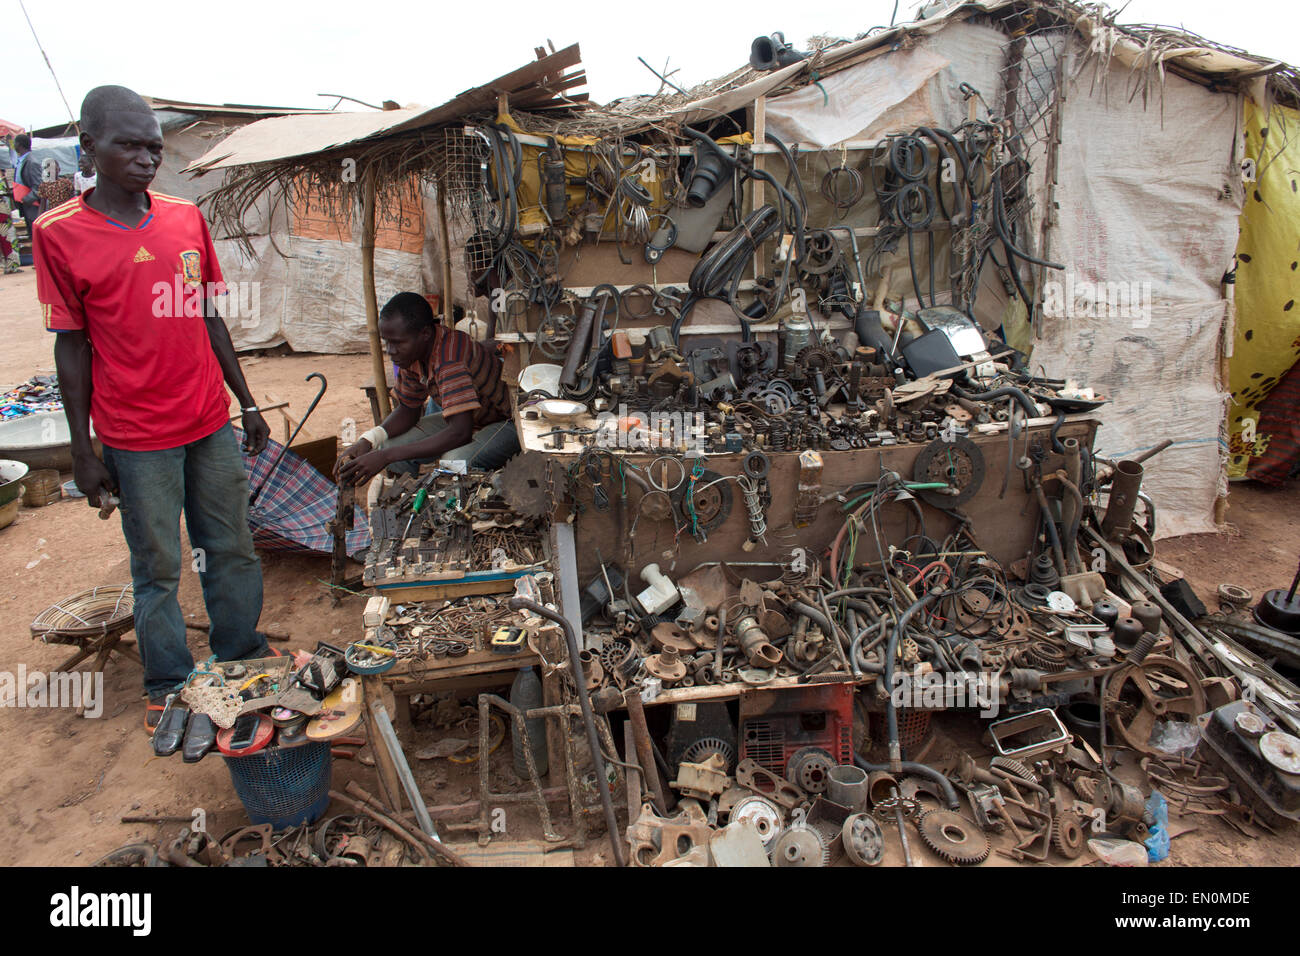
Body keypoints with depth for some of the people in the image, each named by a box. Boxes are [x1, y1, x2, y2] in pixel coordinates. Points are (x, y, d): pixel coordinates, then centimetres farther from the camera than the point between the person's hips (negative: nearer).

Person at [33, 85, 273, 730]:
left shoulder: (186, 218, 4)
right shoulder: (59, 233, -7)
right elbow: (71, 346, -4)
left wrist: (247, 404, 11)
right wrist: (82, 449, -3)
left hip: (211, 423, 4)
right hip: (137, 439, -4)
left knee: (232, 549, 14)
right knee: (157, 568, 8)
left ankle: (240, 654, 33)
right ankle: (168, 686, 25)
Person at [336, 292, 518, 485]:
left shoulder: (450, 359, -34)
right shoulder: (411, 351, -7)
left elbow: (460, 433, -42)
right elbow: (407, 411, 5)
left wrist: (386, 456, -42)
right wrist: (368, 441, -15)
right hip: (461, 418, 8)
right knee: (388, 448, -9)